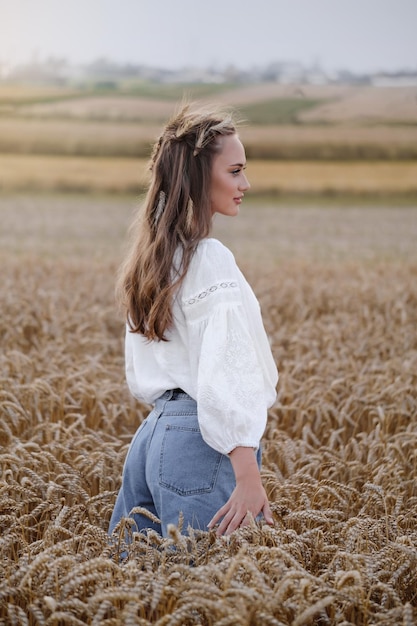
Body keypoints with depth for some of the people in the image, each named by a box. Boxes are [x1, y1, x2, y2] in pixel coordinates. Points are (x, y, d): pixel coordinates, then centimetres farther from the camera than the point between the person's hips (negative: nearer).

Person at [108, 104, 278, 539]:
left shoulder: (153, 253, 13)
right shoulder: (211, 260, -14)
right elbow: (224, 377, -21)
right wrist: (249, 479, -23)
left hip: (152, 430, 9)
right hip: (202, 444, -9)